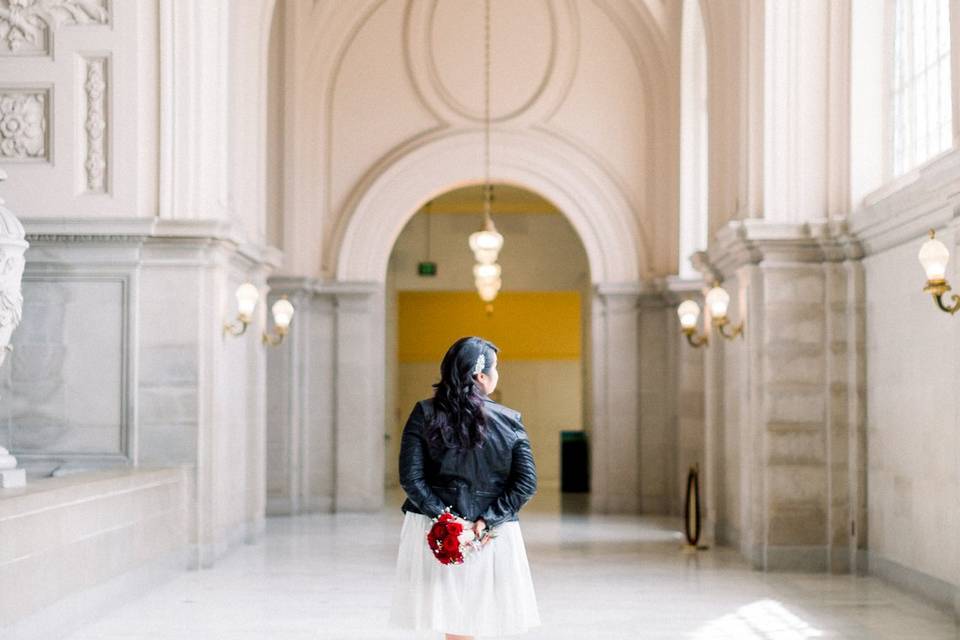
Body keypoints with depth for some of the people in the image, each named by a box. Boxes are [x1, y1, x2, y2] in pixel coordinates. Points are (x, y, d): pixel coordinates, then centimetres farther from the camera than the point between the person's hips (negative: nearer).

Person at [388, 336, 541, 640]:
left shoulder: (424, 414, -3)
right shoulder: (509, 421, -1)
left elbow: (411, 478, -9)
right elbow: (526, 483, -7)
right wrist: (487, 521, -9)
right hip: (494, 538, 1)